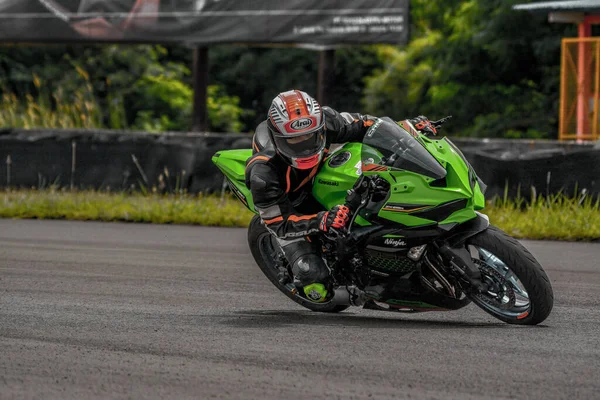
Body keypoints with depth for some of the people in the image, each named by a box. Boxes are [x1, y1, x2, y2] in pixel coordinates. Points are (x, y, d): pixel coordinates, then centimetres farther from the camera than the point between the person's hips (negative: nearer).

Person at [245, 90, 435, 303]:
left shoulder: (323, 120, -26)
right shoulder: (263, 172, -38)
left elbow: (358, 126, -7)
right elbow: (280, 223, -32)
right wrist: (323, 221, -47)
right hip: (288, 207, -5)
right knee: (314, 276, -20)